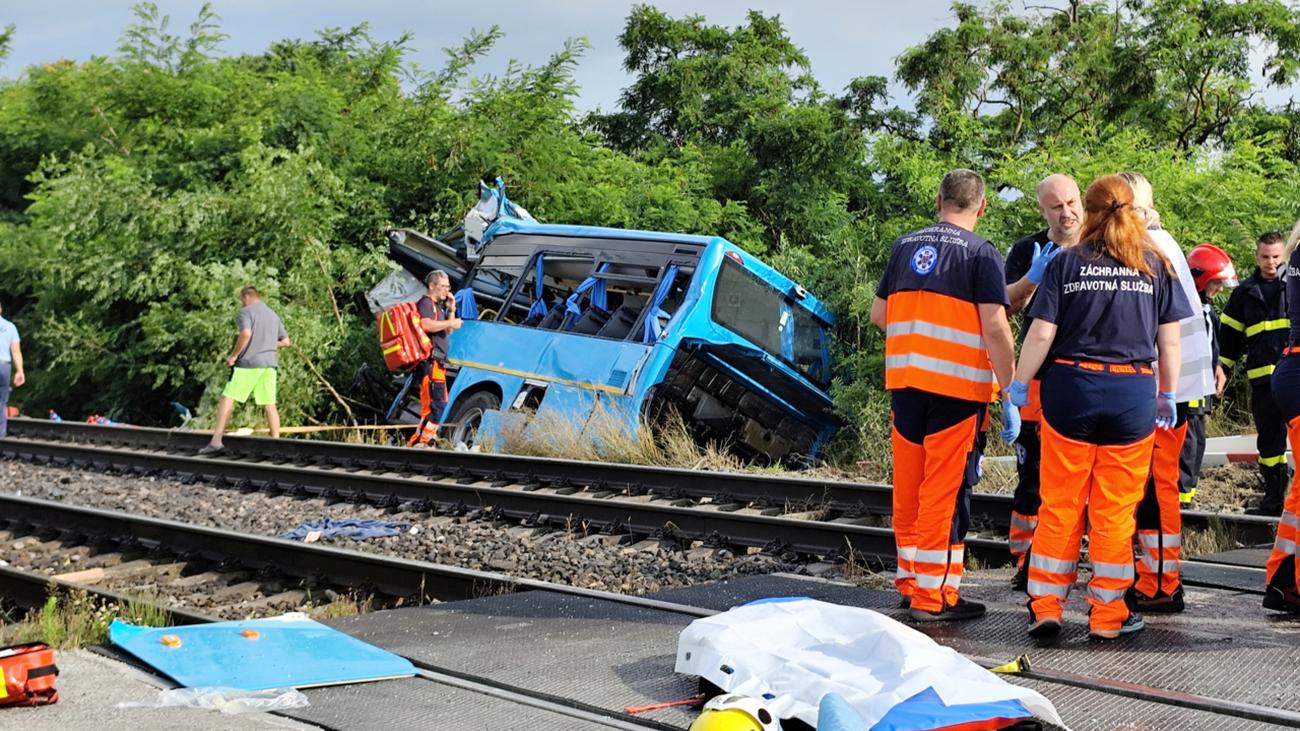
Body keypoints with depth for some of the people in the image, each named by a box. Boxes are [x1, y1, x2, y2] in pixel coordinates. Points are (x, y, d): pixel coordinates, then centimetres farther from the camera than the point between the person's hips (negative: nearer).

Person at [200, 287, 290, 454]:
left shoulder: (246, 311, -2)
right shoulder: (273, 315, 19)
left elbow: (246, 334, -19)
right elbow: (286, 342, 20)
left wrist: (234, 355, -10)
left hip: (249, 362, -6)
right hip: (269, 364, 6)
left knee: (227, 399, -2)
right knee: (269, 405, 7)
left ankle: (216, 441, -8)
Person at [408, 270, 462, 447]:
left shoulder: (437, 306, 26)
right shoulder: (426, 303, -7)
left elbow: (447, 331, 28)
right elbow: (426, 324, -26)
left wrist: (451, 310, 16)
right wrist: (451, 323, -17)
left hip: (437, 363, 11)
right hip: (430, 361, -11)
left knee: (439, 402, 16)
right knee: (435, 404, -17)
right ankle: (422, 440, -19)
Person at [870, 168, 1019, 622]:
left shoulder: (905, 247, 11)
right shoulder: (980, 253, -5)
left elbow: (877, 315, 17)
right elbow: (995, 329, -13)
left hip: (904, 381, 5)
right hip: (957, 385, -5)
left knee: (909, 486, 14)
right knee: (946, 490, -1)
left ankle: (910, 581, 24)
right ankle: (934, 596, 1)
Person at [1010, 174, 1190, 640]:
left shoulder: (1067, 263, 0)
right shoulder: (1155, 266, 4)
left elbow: (1042, 333, -4)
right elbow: (1170, 341, 4)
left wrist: (1019, 385, 6)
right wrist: (1168, 394, 15)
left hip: (1071, 388, 0)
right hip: (1132, 395, 1)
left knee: (1059, 506, 7)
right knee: (1115, 511, 6)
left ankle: (1045, 606, 7)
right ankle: (1108, 615, 11)